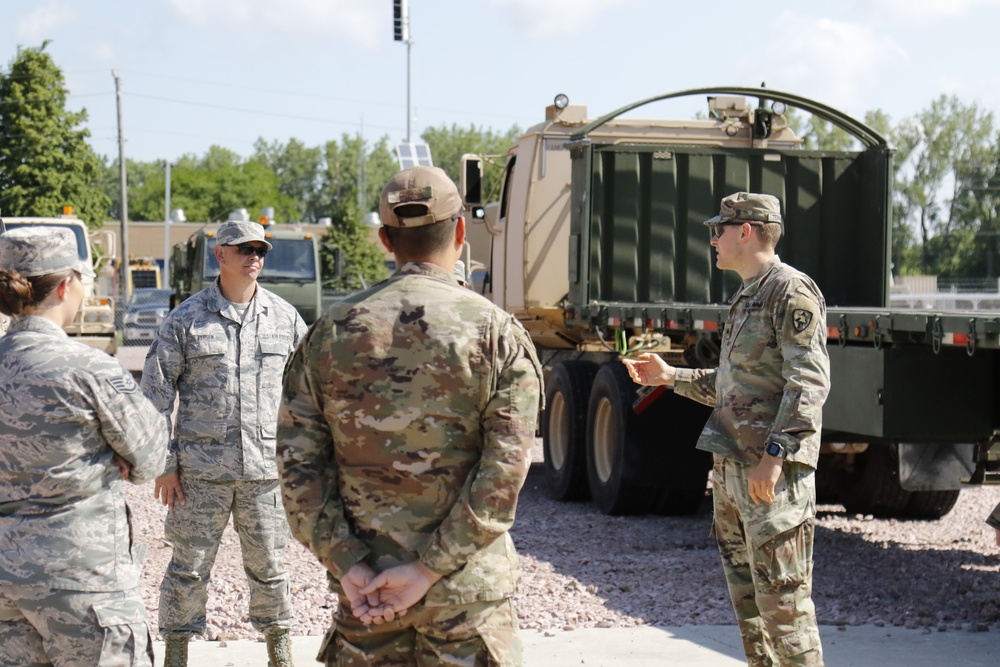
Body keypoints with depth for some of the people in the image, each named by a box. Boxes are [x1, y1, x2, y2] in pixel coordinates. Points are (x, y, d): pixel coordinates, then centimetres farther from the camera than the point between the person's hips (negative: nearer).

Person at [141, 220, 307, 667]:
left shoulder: (285, 319, 6)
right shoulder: (186, 319, 0)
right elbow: (156, 394, 2)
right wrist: (163, 463, -2)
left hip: (266, 467, 2)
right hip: (200, 469, -2)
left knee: (269, 566, 10)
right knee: (189, 567, 4)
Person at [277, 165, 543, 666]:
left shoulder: (330, 332, 3)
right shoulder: (496, 333, -6)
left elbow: (298, 464, -2)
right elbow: (504, 472, -14)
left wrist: (347, 564, -5)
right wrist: (429, 569, -13)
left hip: (363, 592, 3)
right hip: (466, 589, -3)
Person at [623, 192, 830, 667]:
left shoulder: (791, 290, -11)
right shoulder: (746, 297, 19)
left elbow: (808, 383, -19)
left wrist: (773, 455, -24)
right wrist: (669, 376, 18)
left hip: (773, 472, -10)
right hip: (730, 467, 10)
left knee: (781, 595, -9)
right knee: (745, 596, 13)